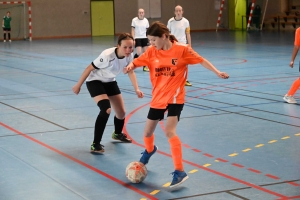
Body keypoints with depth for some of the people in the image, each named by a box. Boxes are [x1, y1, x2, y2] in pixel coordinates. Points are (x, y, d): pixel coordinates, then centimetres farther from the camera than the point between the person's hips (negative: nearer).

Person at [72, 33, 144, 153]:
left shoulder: (129, 55, -17)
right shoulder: (108, 55, -35)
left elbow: (130, 71, 2)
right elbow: (89, 68, -23)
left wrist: (136, 89, -8)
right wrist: (78, 85, -15)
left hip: (110, 82, 7)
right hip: (95, 81, -6)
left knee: (121, 113, 10)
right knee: (106, 110, -27)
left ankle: (117, 134, 44)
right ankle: (95, 144, -18)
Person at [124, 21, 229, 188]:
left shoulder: (182, 49, -11)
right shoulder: (151, 52, -2)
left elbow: (201, 60, -4)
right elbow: (136, 61, -3)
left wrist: (217, 72, -10)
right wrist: (130, 67, -26)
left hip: (175, 97, -5)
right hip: (158, 97, 5)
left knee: (169, 131, -22)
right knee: (147, 132, 14)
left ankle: (179, 171, -15)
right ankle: (149, 150, 52)